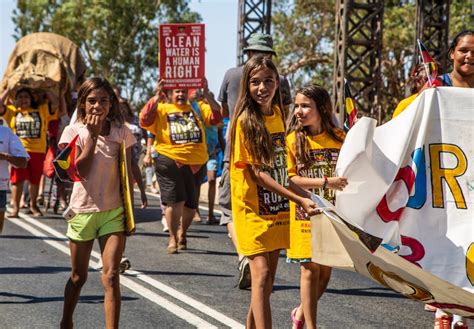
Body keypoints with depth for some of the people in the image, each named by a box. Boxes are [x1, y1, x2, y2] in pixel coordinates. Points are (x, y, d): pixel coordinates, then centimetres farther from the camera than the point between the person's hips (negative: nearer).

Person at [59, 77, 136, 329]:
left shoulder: (121, 132, 0)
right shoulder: (74, 131, -5)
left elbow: (127, 174, 5)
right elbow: (80, 170, -16)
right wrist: (92, 136, -16)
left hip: (113, 212, 0)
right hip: (83, 210, 0)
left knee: (111, 277, -11)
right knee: (78, 277, 14)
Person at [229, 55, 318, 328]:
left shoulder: (277, 114, 8)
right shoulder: (245, 121, -13)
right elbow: (257, 173, -17)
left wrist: (305, 194, 10)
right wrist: (299, 200, -22)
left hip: (276, 210, 7)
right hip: (253, 209, -7)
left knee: (268, 280, 10)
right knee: (262, 275, -16)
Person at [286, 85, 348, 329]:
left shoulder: (340, 138, 0)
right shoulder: (294, 139, -4)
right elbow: (291, 178, -10)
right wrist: (326, 182, -20)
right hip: (306, 214, -2)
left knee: (326, 269, 9)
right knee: (310, 270, -1)